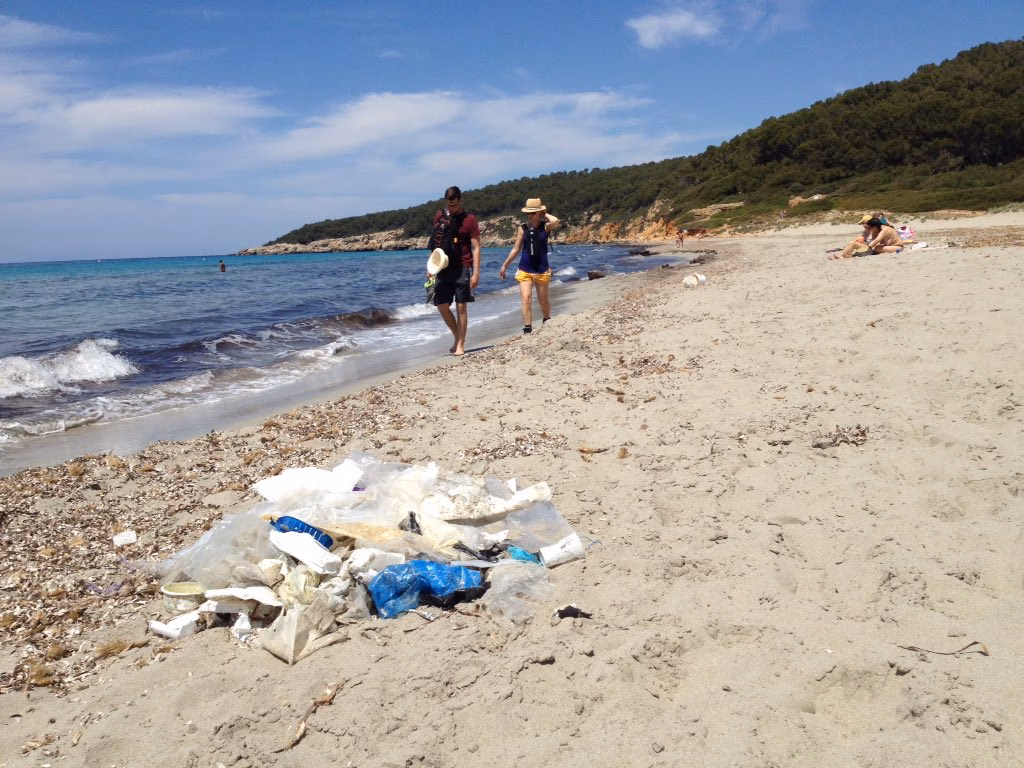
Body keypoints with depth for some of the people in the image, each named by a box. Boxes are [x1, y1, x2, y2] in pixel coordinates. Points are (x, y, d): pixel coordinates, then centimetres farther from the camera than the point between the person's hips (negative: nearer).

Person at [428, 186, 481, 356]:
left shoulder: (469, 219, -5)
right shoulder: (439, 217, 9)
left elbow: (476, 248, -7)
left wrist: (476, 273, -14)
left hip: (462, 269, -4)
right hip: (443, 269, 5)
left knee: (461, 307, -3)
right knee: (442, 306, 3)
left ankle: (461, 345, 4)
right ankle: (457, 337, 23)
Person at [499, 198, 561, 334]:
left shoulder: (545, 227, -4)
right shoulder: (523, 229, 1)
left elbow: (555, 222, -29)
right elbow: (516, 249, 8)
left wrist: (545, 214, -10)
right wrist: (504, 265, 8)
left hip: (542, 269, -1)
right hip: (525, 270, 1)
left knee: (543, 299, 15)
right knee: (526, 299, -14)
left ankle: (547, 322, 40)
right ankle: (527, 328, -14)